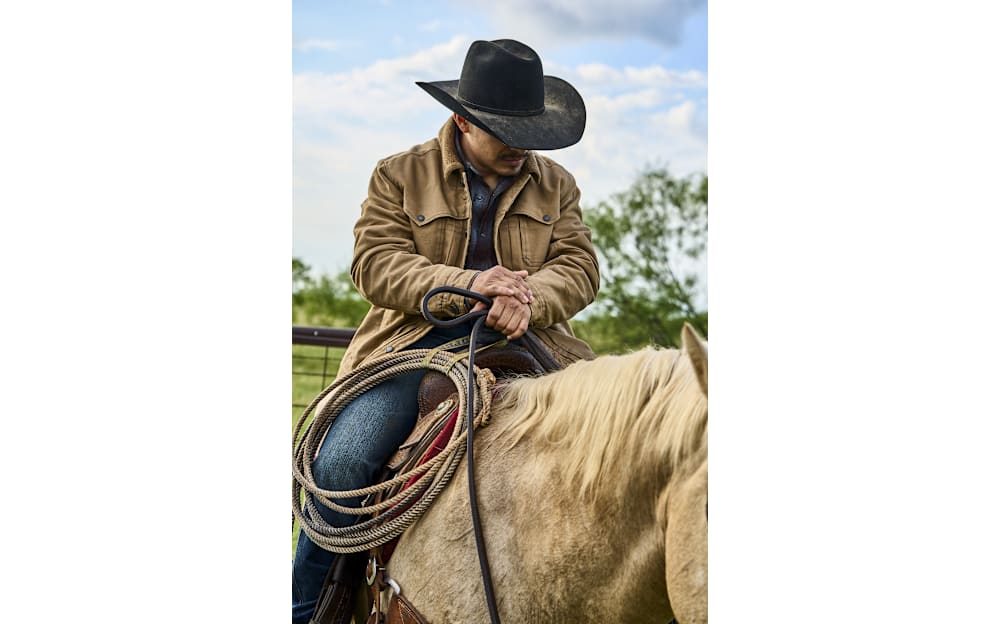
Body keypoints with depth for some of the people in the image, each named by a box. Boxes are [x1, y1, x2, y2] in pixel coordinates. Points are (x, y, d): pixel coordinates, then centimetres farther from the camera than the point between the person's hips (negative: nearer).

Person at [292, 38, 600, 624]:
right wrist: (465, 285, -22)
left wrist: (529, 299, -20)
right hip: (418, 342, -2)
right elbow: (375, 264, -5)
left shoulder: (556, 185, 14)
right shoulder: (400, 176, 6)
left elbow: (580, 267, 4)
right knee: (340, 461, -22)